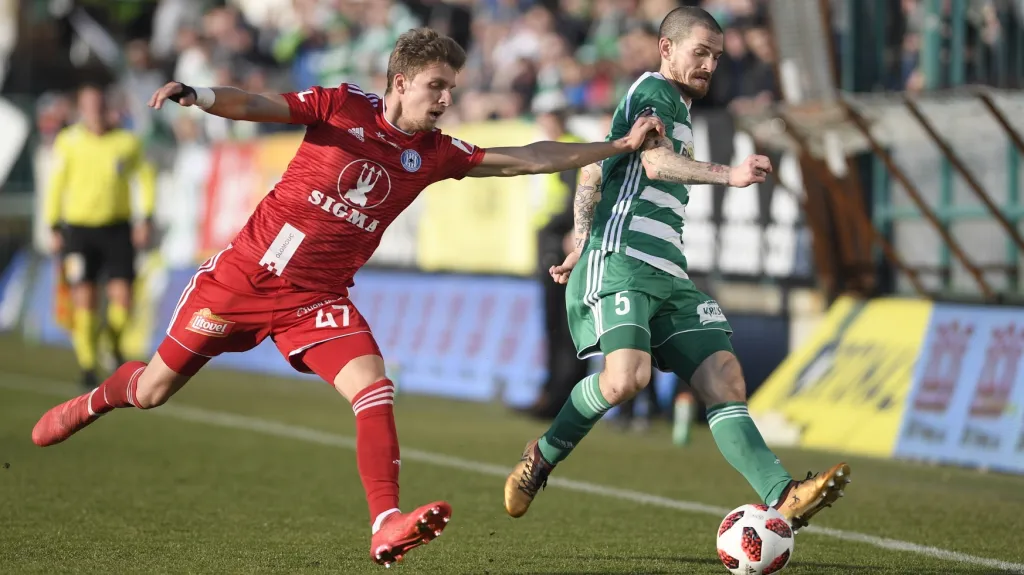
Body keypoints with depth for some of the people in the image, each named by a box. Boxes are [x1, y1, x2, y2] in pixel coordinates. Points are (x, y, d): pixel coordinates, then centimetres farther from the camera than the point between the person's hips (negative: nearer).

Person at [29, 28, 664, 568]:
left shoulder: (435, 153, 1)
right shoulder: (342, 106, -7)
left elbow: (526, 158, 3)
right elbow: (260, 106, -16)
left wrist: (620, 146, -1)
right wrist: (199, 96, -36)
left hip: (315, 298, 2)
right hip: (244, 273, -2)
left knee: (374, 388, -23)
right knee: (152, 391, 8)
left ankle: (386, 526, -27)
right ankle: (100, 398, 42)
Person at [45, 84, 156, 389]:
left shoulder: (127, 142, 1)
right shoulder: (68, 142, -1)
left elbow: (146, 175, 12)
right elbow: (55, 184, 6)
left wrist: (146, 216, 3)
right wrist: (54, 227, 4)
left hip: (117, 228, 1)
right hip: (79, 229, -1)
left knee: (122, 296, -7)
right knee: (84, 299, -7)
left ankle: (115, 346, 23)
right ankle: (88, 365, 6)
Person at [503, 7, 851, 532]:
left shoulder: (674, 107, 29)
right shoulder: (653, 90, 0)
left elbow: (590, 173, 36)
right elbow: (656, 161, -22)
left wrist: (583, 240, 26)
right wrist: (726, 175, -36)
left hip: (668, 275, 10)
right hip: (621, 261, -10)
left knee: (724, 379, -7)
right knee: (627, 376, -29)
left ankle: (781, 497, -18)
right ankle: (542, 458, -5)